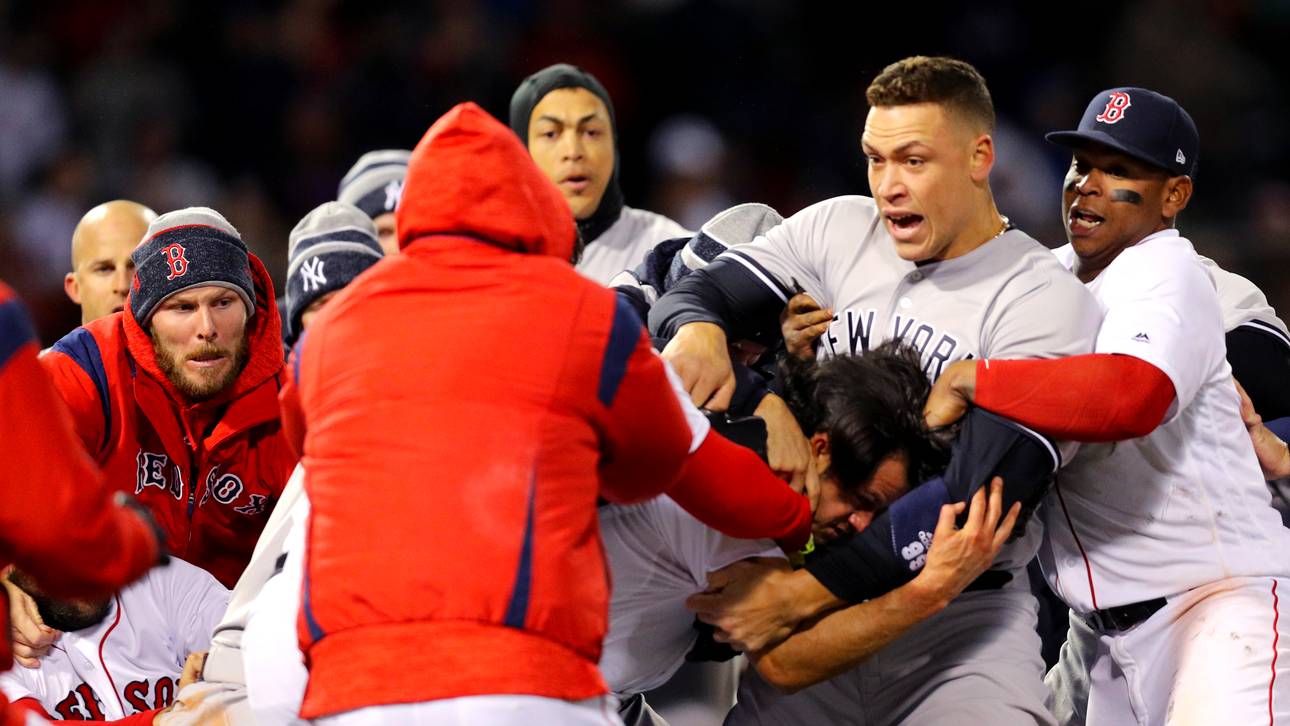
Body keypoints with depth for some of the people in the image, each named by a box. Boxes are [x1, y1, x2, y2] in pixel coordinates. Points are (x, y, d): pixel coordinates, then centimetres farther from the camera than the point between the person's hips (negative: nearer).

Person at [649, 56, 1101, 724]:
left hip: (958, 612, -4)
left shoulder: (1046, 303, -8)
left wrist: (800, 593, -22)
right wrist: (698, 333, -22)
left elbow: (977, 500, -16)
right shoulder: (838, 232, 8)